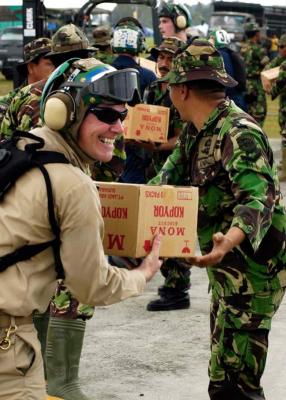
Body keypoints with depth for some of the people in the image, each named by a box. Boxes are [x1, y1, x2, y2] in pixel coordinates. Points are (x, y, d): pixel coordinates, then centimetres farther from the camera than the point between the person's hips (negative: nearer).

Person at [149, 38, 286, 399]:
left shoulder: (239, 133, -23)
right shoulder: (195, 131, 9)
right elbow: (170, 176, 15)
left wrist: (230, 240, -53)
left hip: (253, 270, -10)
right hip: (226, 268, 10)